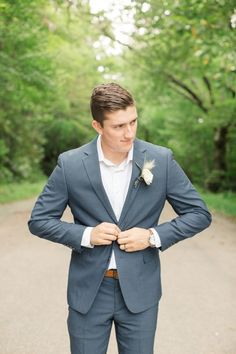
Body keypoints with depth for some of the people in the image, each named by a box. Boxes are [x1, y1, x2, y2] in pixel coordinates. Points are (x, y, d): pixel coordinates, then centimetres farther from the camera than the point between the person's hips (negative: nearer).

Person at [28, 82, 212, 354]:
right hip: (88, 291, 0)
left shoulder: (162, 160, -7)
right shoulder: (70, 164, -8)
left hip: (140, 291, 1)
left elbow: (199, 214, 0)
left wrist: (154, 236, -14)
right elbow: (38, 220, -1)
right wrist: (85, 235, -15)